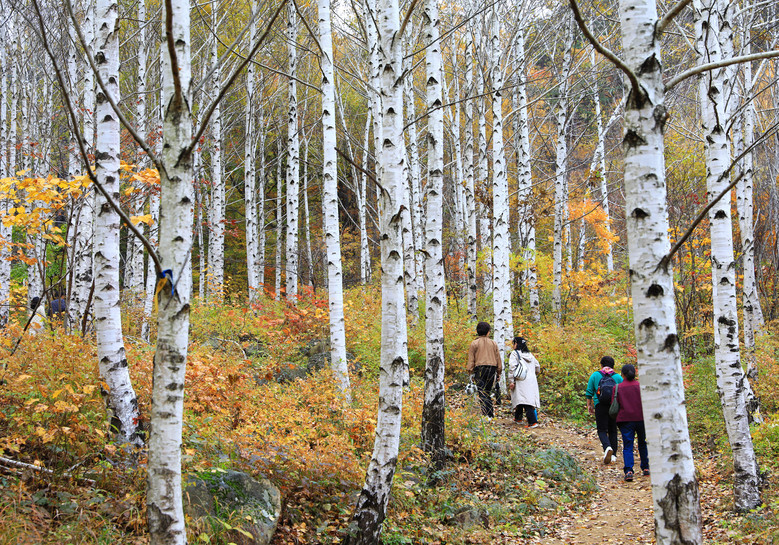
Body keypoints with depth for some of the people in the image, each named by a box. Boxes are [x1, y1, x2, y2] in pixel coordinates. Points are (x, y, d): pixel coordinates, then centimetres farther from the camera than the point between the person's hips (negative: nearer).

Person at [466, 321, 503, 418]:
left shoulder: (474, 344, 2)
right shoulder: (493, 343, 11)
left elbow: (471, 359, -1)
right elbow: (498, 359, 13)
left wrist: (470, 371, 2)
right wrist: (499, 371, 18)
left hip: (480, 369, -3)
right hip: (492, 369, 3)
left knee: (482, 393, -7)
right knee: (488, 391, 13)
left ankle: (487, 413, -19)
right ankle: (490, 413, 11)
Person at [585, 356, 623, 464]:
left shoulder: (595, 375, 5)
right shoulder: (618, 377, 7)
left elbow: (589, 392, 5)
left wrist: (589, 405, 14)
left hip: (600, 406, -2)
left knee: (602, 430, 1)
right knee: (613, 431, 11)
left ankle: (607, 447, -26)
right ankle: (613, 455, 10)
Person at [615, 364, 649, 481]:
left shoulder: (618, 388, -1)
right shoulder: (641, 386, 1)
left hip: (625, 419, -1)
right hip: (641, 418, 1)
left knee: (627, 446, -3)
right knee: (642, 443, 19)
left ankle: (628, 471, -19)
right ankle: (645, 468, 26)